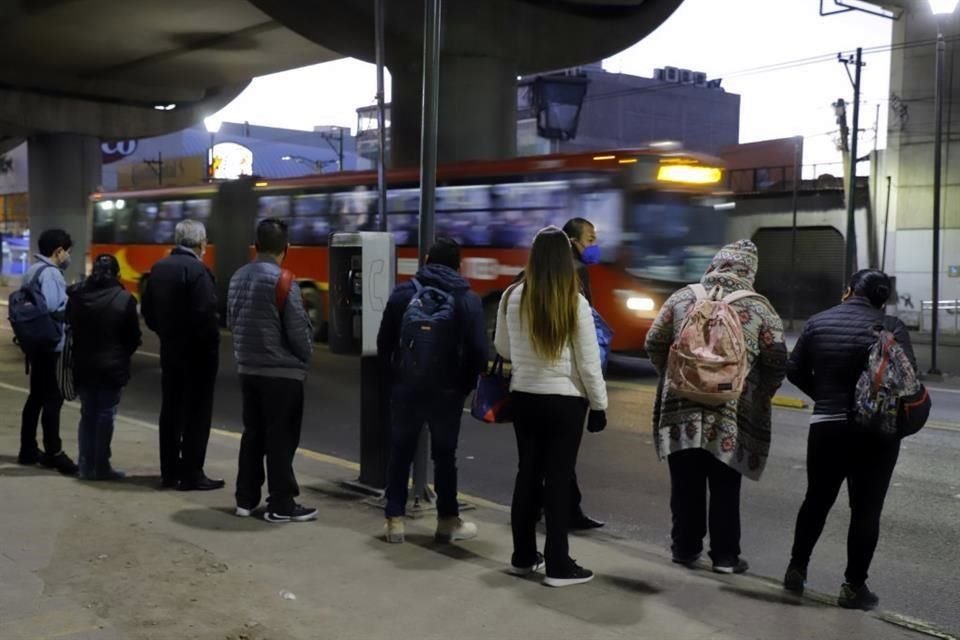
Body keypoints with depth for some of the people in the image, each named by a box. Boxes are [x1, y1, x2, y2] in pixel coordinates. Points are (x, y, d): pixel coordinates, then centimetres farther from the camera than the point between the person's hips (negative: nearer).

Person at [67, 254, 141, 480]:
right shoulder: (124, 299, -11)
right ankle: (101, 466, 5)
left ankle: (86, 465, 15)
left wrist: (83, 349, 14)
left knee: (88, 414, 13)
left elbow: (70, 327, 4)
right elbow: (133, 337, -7)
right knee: (105, 415, 3)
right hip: (112, 366, -4)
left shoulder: (77, 296, 0)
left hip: (83, 365, 4)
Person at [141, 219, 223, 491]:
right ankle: (191, 474, 3)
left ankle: (170, 471, 20)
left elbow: (147, 309, 12)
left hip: (170, 351, 8)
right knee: (197, 413, -1)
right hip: (197, 352, -8)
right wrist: (212, 344, -12)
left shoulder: (159, 268, 7)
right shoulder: (196, 269, -17)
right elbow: (205, 314, -23)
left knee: (171, 411, 13)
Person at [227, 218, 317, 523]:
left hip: (248, 369, 7)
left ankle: (246, 499, 20)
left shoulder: (238, 277, 7)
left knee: (252, 434, 15)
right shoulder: (282, 280, -16)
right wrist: (305, 358, 2)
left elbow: (232, 321, 12)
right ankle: (281, 505, 4)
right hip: (282, 372, -7)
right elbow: (299, 329, -15)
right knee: (281, 439, -1)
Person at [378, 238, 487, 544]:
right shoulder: (468, 299, -4)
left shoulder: (402, 293, 1)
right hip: (447, 389, -1)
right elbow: (478, 349, -9)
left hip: (406, 386, 1)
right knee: (445, 454, 9)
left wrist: (392, 378, 12)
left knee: (400, 453, 10)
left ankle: (394, 521, 12)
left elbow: (384, 343, 2)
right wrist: (467, 384, 4)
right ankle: (448, 522, 16)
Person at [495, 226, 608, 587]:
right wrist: (599, 406, 2)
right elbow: (588, 363, -8)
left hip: (524, 397, 4)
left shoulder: (513, 297, -5)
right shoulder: (575, 303, -14)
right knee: (558, 480, 3)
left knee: (528, 475, 14)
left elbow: (503, 349, 9)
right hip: (565, 400, -3)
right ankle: (558, 566, 9)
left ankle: (523, 557, 24)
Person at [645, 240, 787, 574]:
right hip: (732, 417, -1)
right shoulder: (759, 308, -1)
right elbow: (777, 360, -3)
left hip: (681, 411, 2)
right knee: (724, 489, 9)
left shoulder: (683, 298, 3)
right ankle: (725, 556, 17)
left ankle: (685, 548, 23)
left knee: (686, 485, 12)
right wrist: (762, 395, 14)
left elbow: (654, 343, 7)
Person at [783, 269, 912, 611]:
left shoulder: (817, 322, 4)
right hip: (876, 431, -3)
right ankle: (854, 586, 10)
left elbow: (795, 371, 5)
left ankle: (796, 570, 24)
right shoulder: (890, 327, -6)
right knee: (866, 509, 6)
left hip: (826, 426, 3)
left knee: (816, 500, 17)